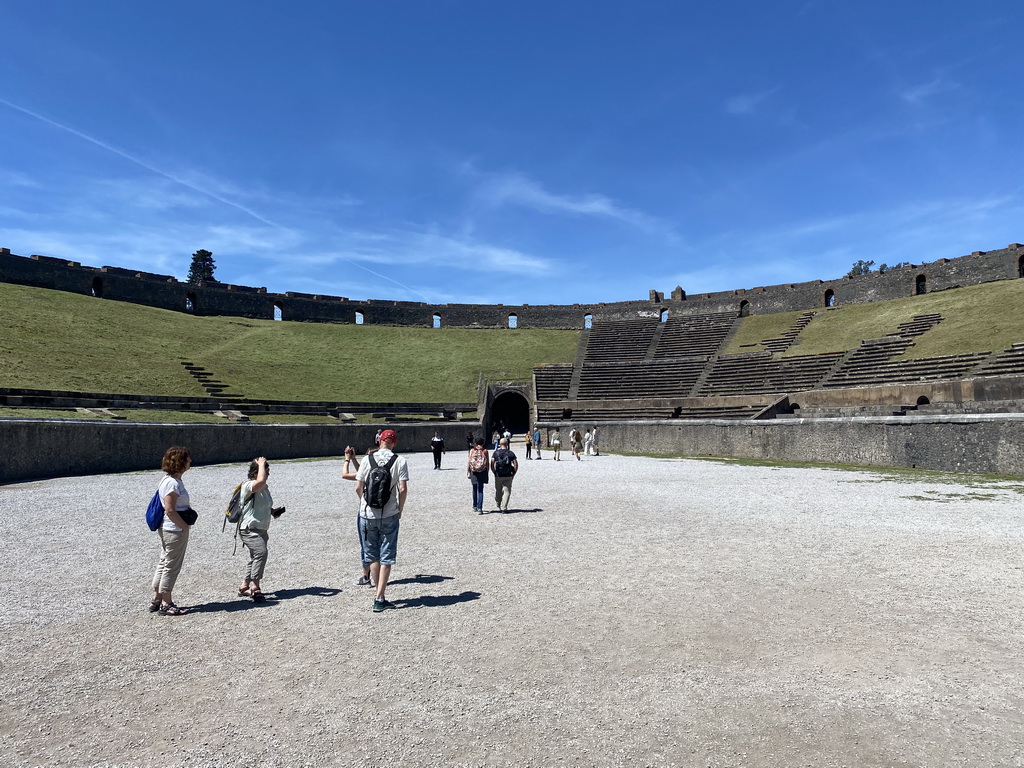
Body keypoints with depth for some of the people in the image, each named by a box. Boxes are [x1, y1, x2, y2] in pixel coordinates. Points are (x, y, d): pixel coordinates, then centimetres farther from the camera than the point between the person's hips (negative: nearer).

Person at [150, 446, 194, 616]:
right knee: (171, 566, 1)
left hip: (166, 530, 10)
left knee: (164, 563, 18)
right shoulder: (173, 483, -21)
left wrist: (184, 524, 10)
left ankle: (156, 600, 28)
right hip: (175, 530, -10)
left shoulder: (170, 480, 10)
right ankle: (166, 604, 11)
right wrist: (185, 526, -14)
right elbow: (170, 510, -23)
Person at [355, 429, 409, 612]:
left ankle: (380, 595, 21)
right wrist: (400, 509, 4)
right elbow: (403, 489, -11)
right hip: (389, 515, -2)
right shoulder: (400, 461, -6)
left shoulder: (367, 459, -1)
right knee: (386, 557, 7)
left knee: (373, 556, 15)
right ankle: (379, 599, 3)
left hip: (367, 515, 2)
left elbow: (358, 488, -2)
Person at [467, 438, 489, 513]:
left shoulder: (472, 450, 1)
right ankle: (479, 508, -9)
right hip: (482, 472, -2)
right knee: (480, 490, 0)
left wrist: (467, 472, 3)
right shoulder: (485, 451, -2)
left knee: (474, 489, 18)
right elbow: (487, 463, -2)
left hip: (473, 472, 2)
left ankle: (475, 507, 29)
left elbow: (469, 462, -1)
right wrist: (487, 473, 5)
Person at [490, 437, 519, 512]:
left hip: (498, 475, 1)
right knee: (506, 491, 4)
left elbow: (492, 464, -6)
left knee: (498, 491, 16)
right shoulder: (511, 453, -1)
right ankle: (504, 508, -3)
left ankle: (498, 506, 29)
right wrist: (513, 473, 4)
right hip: (508, 476, -1)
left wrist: (494, 472, 5)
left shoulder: (496, 453, 0)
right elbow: (516, 465, -5)